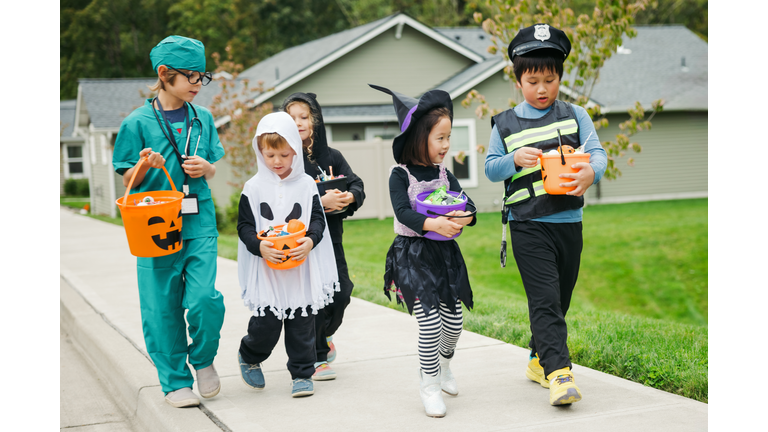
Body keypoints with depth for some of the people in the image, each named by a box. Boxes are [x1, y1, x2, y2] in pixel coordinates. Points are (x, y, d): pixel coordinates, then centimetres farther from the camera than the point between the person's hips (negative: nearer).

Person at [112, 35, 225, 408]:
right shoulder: (138, 122, -3)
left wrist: (206, 168, -4)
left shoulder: (202, 119, 8)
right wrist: (145, 166, -19)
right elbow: (128, 181, 1)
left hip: (199, 222, 2)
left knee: (205, 299, -9)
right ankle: (175, 381, 18)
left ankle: (203, 359, 19)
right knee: (162, 306, 2)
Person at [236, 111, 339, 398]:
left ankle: (302, 374, 21)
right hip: (267, 269, -1)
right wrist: (259, 246, -19)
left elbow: (318, 219, 2)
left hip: (302, 269, 1)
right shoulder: (253, 188, 0)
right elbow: (244, 226, -1)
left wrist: (311, 241, -19)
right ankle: (249, 356, 31)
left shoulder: (306, 185, 2)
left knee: (302, 323, 6)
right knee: (267, 323, 1)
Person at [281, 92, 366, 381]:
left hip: (330, 237, 4)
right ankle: (316, 357, 13)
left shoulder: (332, 156, 8)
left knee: (341, 294, 3)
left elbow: (357, 186, 6)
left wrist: (348, 197, -16)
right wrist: (320, 200, -23)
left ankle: (324, 335, 35)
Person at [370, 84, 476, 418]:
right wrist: (433, 224, -35)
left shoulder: (443, 173, 10)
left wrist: (464, 218, -21)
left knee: (454, 320, 9)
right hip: (413, 254, -6)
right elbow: (403, 212, -20)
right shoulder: (400, 175, -7)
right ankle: (428, 384, 5)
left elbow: (467, 203, 2)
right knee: (429, 321, -12)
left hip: (446, 252, 6)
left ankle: (443, 365, 38)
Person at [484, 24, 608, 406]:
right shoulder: (505, 124, 5)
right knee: (544, 299, -13)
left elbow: (597, 154, -1)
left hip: (569, 222, 3)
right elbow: (491, 169, 5)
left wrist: (591, 172, -24)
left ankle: (538, 360, 31)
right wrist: (515, 159, -16)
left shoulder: (575, 116, 8)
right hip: (528, 226, -3)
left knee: (561, 298, 13)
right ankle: (558, 372, -16)